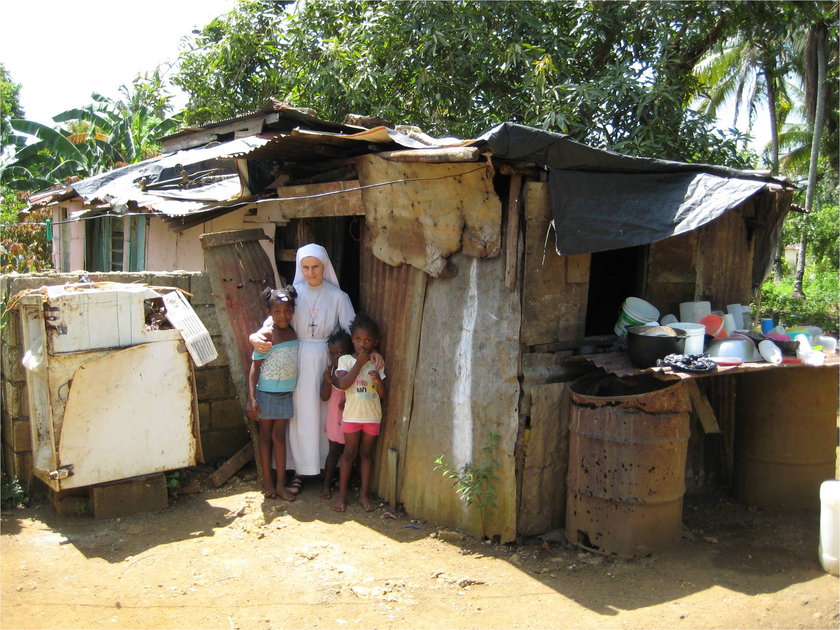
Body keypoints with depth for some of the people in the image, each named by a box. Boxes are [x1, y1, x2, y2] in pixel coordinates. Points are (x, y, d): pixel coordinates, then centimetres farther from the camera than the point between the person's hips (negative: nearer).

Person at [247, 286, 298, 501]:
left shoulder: (292, 332, 0)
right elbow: (255, 367, -13)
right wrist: (252, 398, -17)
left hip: (286, 393, 4)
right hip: (267, 392, -4)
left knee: (279, 435, 10)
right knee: (266, 435, 9)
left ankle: (281, 484, 15)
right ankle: (267, 482, 20)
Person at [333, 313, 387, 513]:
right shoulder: (346, 360, -2)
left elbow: (383, 394, 2)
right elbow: (343, 384, -19)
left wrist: (378, 380, -18)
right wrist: (359, 363, -17)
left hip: (372, 416, 2)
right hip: (352, 415, -2)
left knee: (366, 453, 10)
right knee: (349, 453, 4)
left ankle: (364, 494, 18)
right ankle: (342, 494, 14)